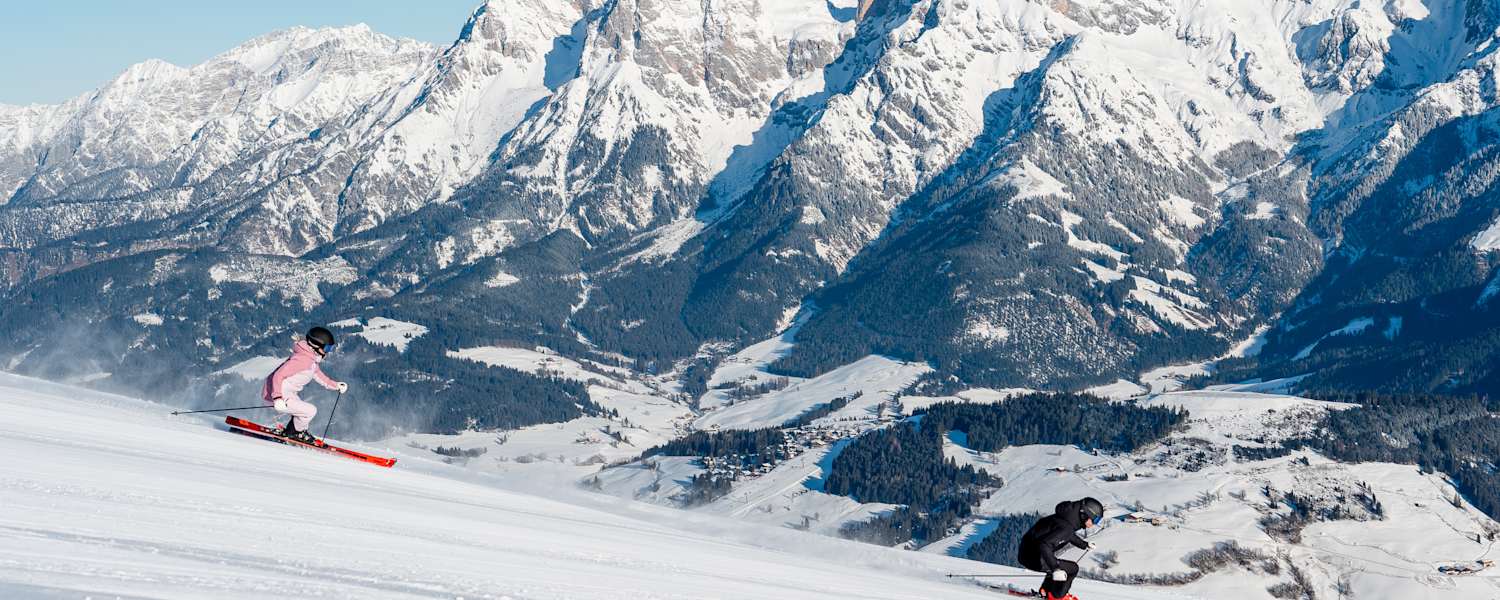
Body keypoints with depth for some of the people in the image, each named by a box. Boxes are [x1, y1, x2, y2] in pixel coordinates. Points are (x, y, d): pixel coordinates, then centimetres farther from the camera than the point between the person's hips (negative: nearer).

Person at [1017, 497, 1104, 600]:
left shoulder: (1069, 518, 5)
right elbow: (1044, 545, -35)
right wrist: (1055, 568, -38)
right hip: (1033, 559, -10)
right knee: (1072, 568, -4)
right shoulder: (1066, 527, -24)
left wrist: (1085, 545, 38)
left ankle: (1046, 591, 37)